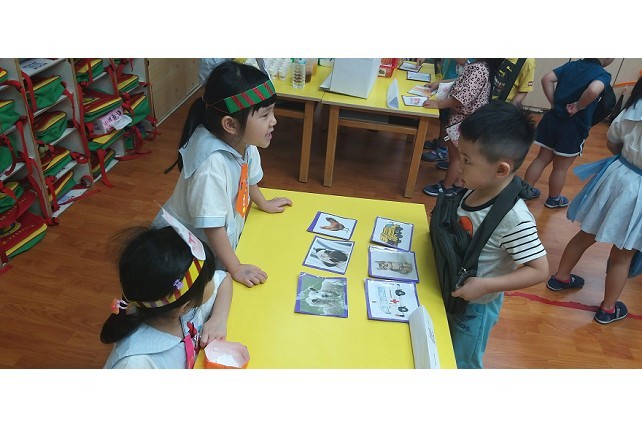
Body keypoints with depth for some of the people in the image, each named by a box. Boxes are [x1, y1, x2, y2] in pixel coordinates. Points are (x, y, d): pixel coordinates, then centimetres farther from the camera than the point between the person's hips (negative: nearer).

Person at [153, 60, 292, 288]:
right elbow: (212, 225, -32)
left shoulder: (243, 141, -12)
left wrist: (264, 204, 26)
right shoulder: (212, 164, -37)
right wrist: (236, 268, -25)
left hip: (219, 242, 7)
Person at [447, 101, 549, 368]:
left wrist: (485, 285, -32)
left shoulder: (513, 218, -33)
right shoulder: (476, 188, -12)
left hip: (477, 305, -7)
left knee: (462, 364, 19)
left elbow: (540, 270, -27)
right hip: (452, 292, 7)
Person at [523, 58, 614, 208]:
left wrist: (554, 103, -2)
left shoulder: (571, 65, 2)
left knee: (542, 159, 18)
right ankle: (553, 199, 28)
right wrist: (578, 107, -20)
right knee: (561, 167, 12)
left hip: (553, 118, 5)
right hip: (574, 127, -5)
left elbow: (546, 79, -5)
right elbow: (593, 90, -36)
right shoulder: (603, 75, -14)